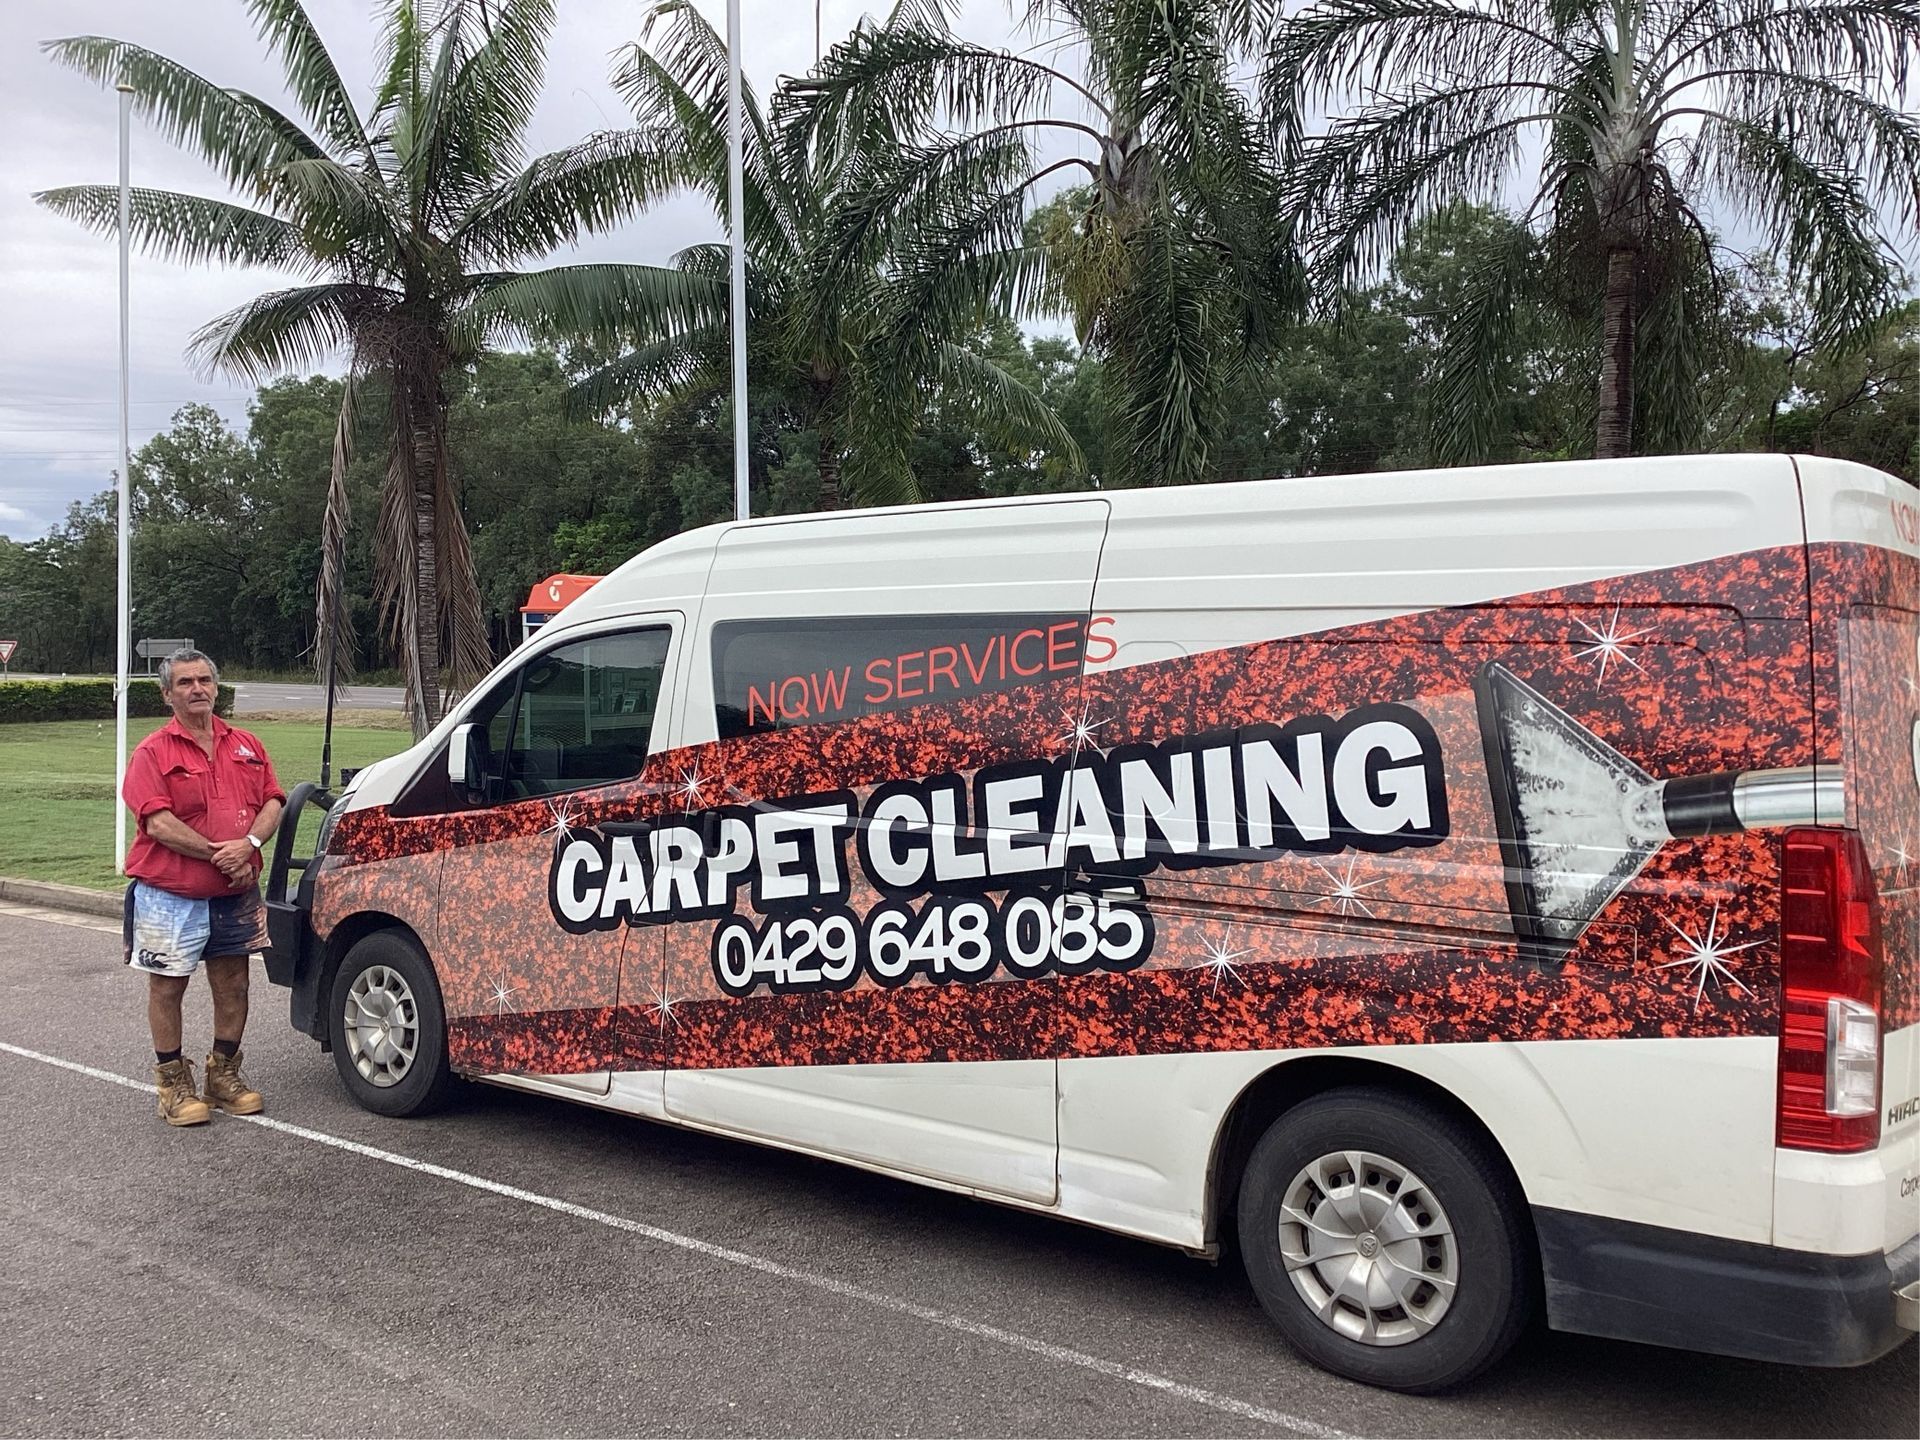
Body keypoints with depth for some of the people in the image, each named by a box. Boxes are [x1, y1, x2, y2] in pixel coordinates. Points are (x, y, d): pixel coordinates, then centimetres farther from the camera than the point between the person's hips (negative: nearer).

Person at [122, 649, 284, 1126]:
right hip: (170, 894, -4)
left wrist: (249, 844, -15)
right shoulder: (153, 752, -6)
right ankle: (174, 1084, 16)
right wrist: (218, 854, -17)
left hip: (236, 892, 4)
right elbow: (158, 823, -15)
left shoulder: (246, 746, 9)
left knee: (233, 984, 11)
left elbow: (272, 801, 4)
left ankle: (224, 1074, 26)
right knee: (168, 987, 5)